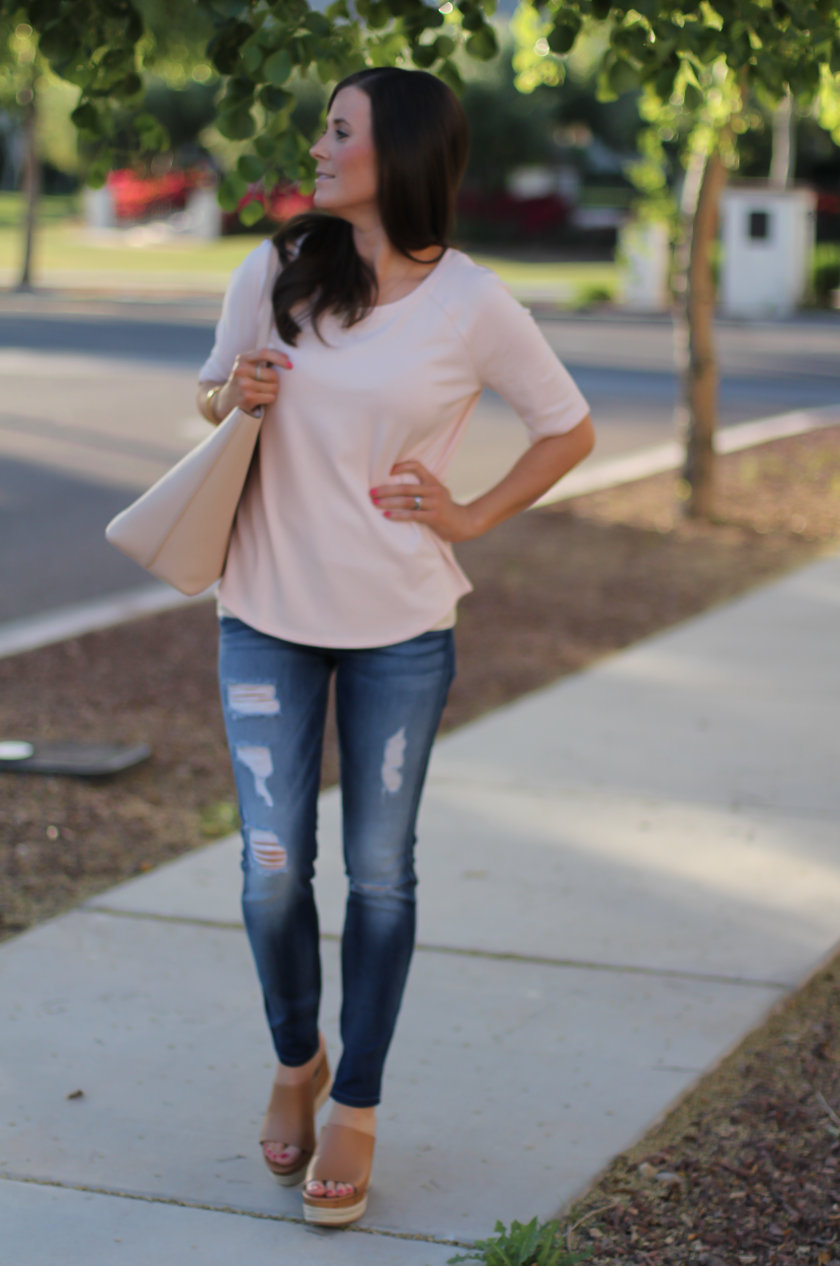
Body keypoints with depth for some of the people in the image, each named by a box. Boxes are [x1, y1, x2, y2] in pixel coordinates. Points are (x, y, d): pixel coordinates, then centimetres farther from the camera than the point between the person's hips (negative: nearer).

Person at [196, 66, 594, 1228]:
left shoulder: (471, 303, -7)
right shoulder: (273, 271, -1)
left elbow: (569, 430, 5)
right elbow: (211, 395, 13)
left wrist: (472, 518, -2)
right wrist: (233, 396, -9)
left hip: (401, 627, -1)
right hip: (268, 614, 2)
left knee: (380, 870, 6)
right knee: (273, 869, 2)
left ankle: (356, 1111, 21)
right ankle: (295, 1062, 30)